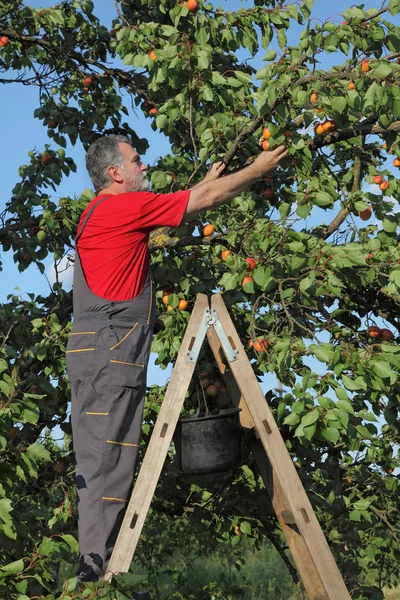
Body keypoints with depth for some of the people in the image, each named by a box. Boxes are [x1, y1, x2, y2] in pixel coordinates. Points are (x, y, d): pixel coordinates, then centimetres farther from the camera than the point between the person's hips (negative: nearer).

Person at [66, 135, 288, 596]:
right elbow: (204, 202, -3)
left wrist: (210, 178, 36)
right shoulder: (123, 206, -8)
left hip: (92, 351, 10)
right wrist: (259, 169, 8)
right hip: (110, 352, -10)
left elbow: (185, 202, 29)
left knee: (99, 459, 9)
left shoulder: (98, 212, 20)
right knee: (107, 459, -8)